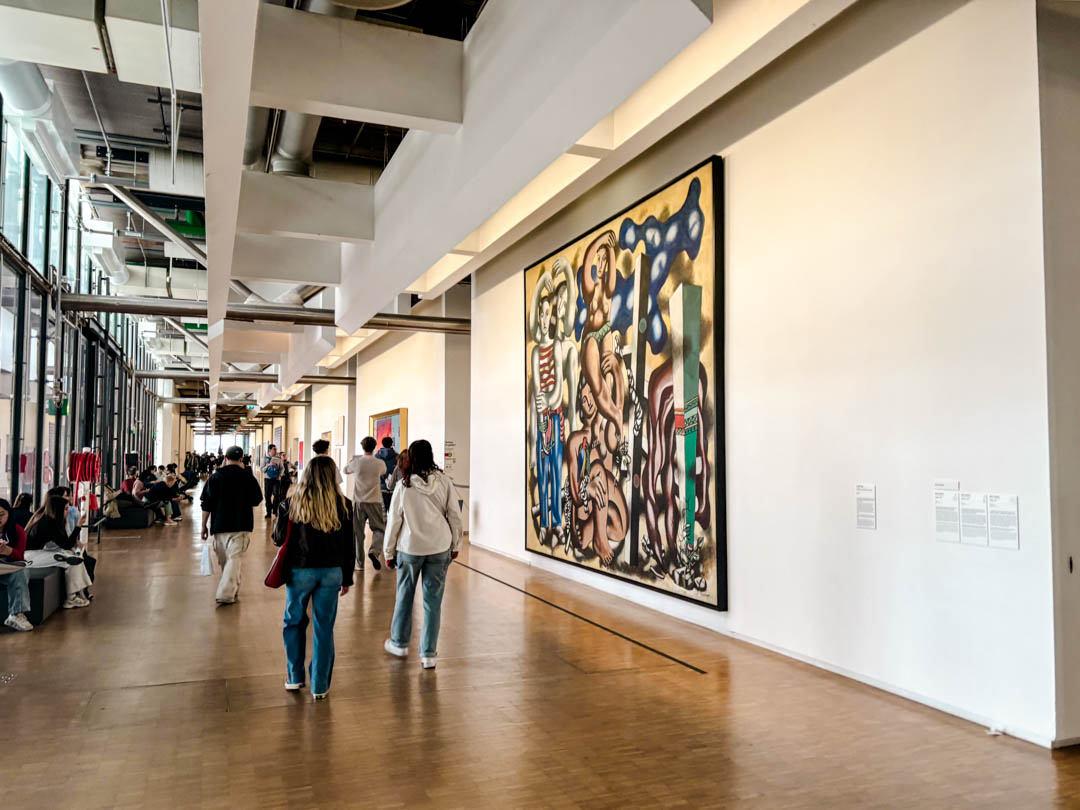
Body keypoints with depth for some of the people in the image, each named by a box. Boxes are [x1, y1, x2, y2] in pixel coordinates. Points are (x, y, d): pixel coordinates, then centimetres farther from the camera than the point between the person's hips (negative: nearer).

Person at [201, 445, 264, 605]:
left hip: (219, 525, 2)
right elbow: (257, 500, 9)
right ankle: (226, 594, -14)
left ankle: (232, 589, 31)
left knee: (224, 560, 17)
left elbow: (206, 504, -1)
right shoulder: (247, 477, -4)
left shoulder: (215, 477, -1)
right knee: (234, 559, -3)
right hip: (241, 526, -2)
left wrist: (204, 525, 9)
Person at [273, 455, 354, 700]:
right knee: (324, 628, 8)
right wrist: (347, 578, 11)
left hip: (299, 570, -1)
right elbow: (348, 546, 2)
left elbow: (278, 538, -1)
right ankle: (320, 686, 14)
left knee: (294, 622, 19)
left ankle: (294, 678, 24)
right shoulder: (342, 505, -3)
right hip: (331, 572, 1)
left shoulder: (291, 503, -7)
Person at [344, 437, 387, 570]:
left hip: (358, 502, 1)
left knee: (357, 532, 8)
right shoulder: (379, 463, -4)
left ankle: (359, 563, 10)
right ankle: (374, 550, -14)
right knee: (379, 529, 12)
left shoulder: (357, 462, -4)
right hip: (374, 501, -1)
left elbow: (346, 470, 15)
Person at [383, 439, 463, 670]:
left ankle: (399, 643, 33)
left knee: (404, 596, 17)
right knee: (433, 601, 7)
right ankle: (428, 654, 10)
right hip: (439, 548, 1)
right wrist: (456, 545, 12)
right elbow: (455, 515, -1)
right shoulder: (443, 481, -5)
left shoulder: (404, 485, -8)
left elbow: (394, 520, -2)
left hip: (410, 547, -1)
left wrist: (389, 552, 9)